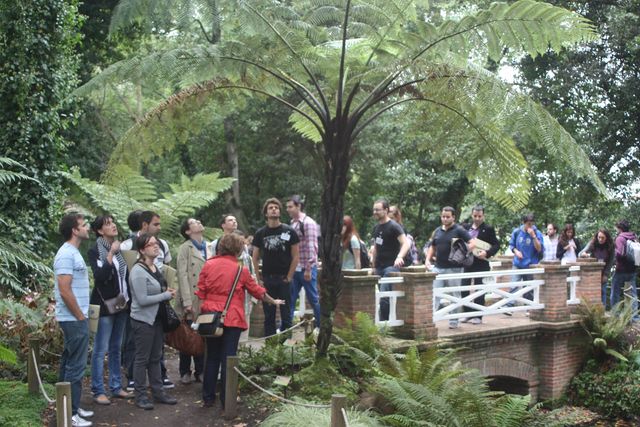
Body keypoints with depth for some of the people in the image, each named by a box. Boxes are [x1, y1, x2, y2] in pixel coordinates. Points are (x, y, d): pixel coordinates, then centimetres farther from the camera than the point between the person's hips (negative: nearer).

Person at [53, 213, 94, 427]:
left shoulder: (73, 252, 13)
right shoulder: (67, 254, -17)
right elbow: (64, 291, -22)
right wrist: (80, 317, -15)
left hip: (74, 319, 10)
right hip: (74, 319, -10)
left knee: (69, 364, 14)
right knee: (75, 366, -6)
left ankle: (69, 407, 22)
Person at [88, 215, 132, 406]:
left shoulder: (120, 248, 8)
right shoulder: (95, 251, -8)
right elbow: (99, 276, -22)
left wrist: (129, 300, 8)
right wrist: (111, 254, -26)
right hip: (105, 305, -6)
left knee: (116, 348, 12)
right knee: (101, 349, -3)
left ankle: (116, 387, 19)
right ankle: (98, 391, 1)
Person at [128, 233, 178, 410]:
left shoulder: (156, 268, 9)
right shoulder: (138, 271, -18)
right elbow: (143, 299, -23)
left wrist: (167, 292, 2)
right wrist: (166, 295, -16)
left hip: (157, 319, 8)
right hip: (143, 320, -8)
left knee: (155, 358, 14)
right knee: (142, 359, 1)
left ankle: (158, 392, 22)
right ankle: (141, 396, 10)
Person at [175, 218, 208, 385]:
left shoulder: (208, 247, 11)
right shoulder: (185, 248, -5)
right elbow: (183, 275, -11)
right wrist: (187, 302, -17)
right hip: (192, 301, -4)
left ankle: (200, 371, 17)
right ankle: (185, 372, 17)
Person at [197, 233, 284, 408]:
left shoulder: (208, 265, 1)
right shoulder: (241, 270, -4)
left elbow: (200, 293, 3)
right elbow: (257, 290, 8)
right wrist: (274, 302, 24)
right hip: (232, 319, -3)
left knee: (211, 358, 14)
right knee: (228, 359, 2)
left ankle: (208, 397, 19)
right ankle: (226, 400, 6)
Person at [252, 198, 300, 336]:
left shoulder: (289, 232, 0)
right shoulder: (260, 234, 6)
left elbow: (295, 256, 0)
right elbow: (255, 257, 9)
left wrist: (289, 277, -6)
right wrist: (259, 277, -1)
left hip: (284, 279, -2)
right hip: (267, 280, 2)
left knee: (286, 315, 2)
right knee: (269, 315, 7)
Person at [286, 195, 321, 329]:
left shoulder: (308, 223, -10)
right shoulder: (292, 223, 13)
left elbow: (311, 247, -15)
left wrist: (308, 269, -18)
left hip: (306, 268, -7)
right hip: (294, 268, 7)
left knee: (313, 298, 2)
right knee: (290, 298, 6)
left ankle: (320, 326, 12)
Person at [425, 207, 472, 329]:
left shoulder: (459, 230, -5)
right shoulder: (438, 231, 12)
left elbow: (472, 243, -10)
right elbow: (432, 247, 23)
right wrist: (428, 259, 9)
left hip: (454, 268, -4)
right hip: (438, 268, 4)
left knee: (455, 296, 7)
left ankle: (454, 321, 16)